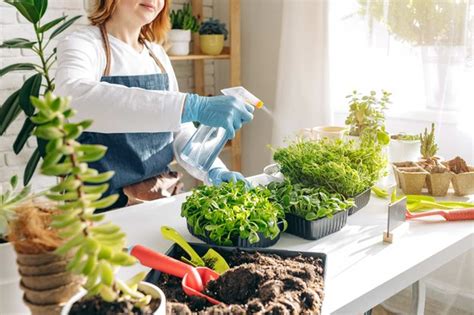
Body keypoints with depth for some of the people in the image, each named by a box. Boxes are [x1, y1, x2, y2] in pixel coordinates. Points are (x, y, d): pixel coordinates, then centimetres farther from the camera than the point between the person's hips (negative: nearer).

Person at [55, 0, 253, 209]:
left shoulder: (157, 53, 7)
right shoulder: (81, 43, -11)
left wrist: (213, 170, -7)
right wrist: (191, 106, -41)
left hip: (163, 194, 5)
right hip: (103, 202, -5)